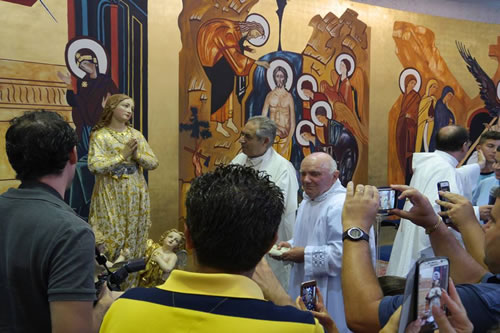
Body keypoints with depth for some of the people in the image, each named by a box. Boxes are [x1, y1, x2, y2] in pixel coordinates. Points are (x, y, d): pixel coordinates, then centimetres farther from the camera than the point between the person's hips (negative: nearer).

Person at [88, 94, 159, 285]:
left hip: (136, 196, 4)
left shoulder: (136, 134, 9)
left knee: (134, 240, 8)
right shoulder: (100, 135, -4)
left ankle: (130, 284, 19)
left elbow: (153, 163, 6)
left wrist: (137, 155, -12)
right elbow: (94, 166, -16)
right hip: (110, 196, -4)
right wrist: (122, 155, -17)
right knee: (111, 241, -4)